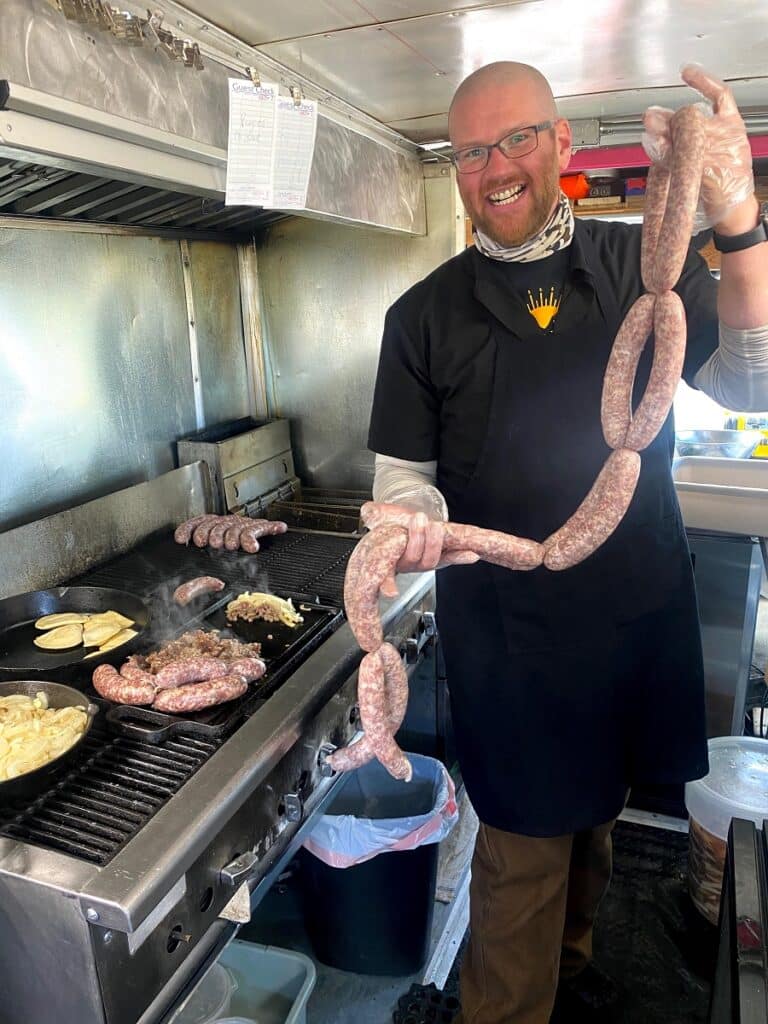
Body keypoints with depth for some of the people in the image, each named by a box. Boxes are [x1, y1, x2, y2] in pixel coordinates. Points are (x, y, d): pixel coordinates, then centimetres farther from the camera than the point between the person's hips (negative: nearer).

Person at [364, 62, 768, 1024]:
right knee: (525, 849, 8)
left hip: (640, 611, 3)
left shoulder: (642, 266, 1)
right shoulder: (424, 315, -2)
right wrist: (414, 521, -23)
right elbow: (405, 470, 1)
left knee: (593, 811, 25)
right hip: (505, 629, -3)